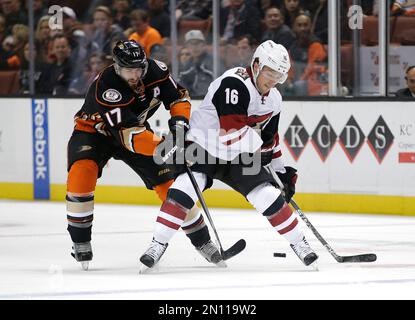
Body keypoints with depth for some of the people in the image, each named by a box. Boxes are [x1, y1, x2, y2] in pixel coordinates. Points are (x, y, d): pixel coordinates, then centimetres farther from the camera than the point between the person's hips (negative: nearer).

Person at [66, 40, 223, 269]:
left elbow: (178, 96, -6)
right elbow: (129, 135, -44)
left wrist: (179, 120, -28)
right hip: (94, 130, -4)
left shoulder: (154, 70, -21)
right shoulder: (104, 88, -38)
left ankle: (202, 241, 11)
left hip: (138, 127, 5)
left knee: (168, 180, -3)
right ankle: (80, 240, -17)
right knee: (82, 172, -32)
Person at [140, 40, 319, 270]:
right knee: (184, 189, -25)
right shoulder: (235, 83, -25)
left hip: (238, 156, 6)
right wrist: (260, 147, -19)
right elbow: (232, 131, -31)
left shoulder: (273, 100, 2)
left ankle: (298, 243, 11)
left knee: (268, 195, -5)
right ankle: (158, 244, -18)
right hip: (203, 145, -6)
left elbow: (269, 138, 16)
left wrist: (281, 171, 16)